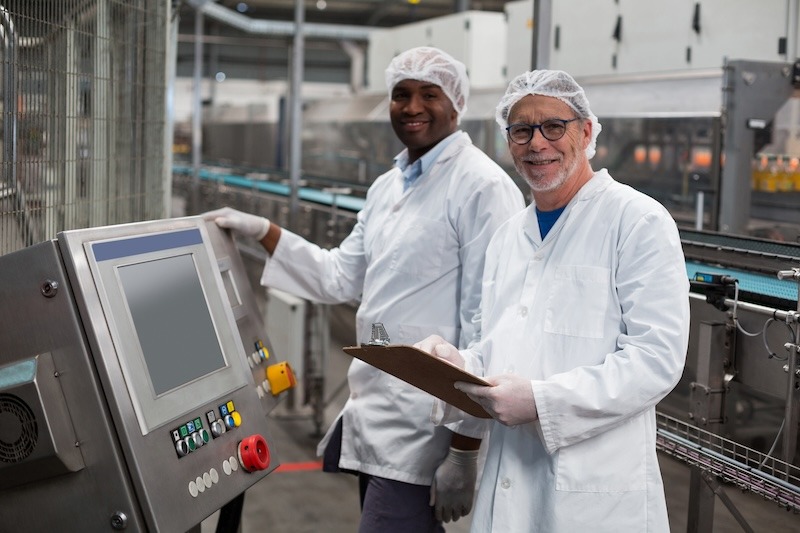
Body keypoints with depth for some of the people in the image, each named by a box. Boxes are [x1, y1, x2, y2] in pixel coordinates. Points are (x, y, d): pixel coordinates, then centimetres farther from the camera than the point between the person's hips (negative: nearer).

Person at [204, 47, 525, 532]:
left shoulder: (482, 188, -14)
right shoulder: (387, 186, 13)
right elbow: (341, 277, 19)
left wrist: (465, 451, -17)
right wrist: (263, 231, 8)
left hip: (423, 431, -8)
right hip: (374, 416, 8)